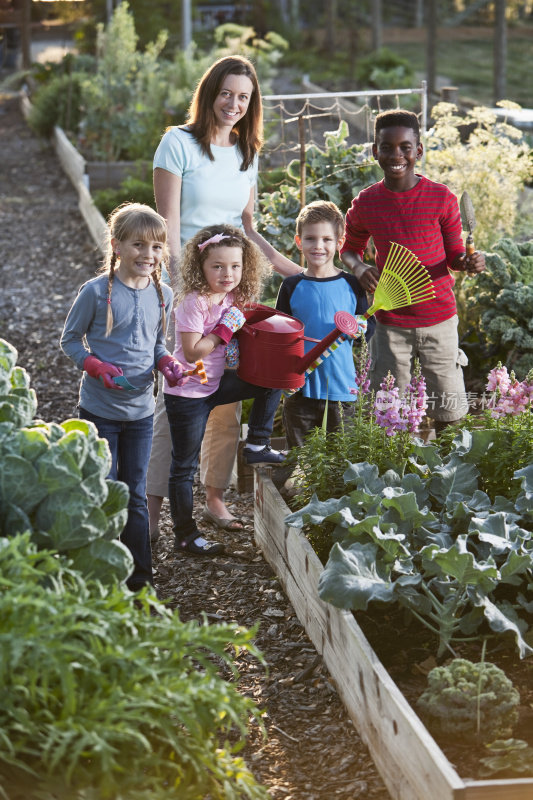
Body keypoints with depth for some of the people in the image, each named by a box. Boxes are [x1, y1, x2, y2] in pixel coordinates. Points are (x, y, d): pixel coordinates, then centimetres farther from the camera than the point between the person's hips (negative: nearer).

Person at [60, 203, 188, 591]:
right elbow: (70, 340, -3)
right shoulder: (96, 291, -12)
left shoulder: (163, 294, 2)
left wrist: (168, 364, -5)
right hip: (100, 409, -4)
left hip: (141, 410, 4)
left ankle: (140, 575, 19)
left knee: (136, 496, 12)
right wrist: (98, 368, -19)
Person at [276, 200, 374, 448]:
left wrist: (361, 328, -16)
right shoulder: (291, 287, 3)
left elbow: (370, 325, 7)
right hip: (300, 387, 1)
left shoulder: (350, 284, 1)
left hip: (341, 387, 0)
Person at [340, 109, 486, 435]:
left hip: (438, 320, -1)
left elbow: (454, 255, 3)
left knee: (448, 410, 4)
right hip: (390, 324, 1)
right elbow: (350, 248, 14)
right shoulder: (365, 203, -3)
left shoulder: (442, 198, -7)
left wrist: (469, 262, -21)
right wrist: (359, 267, -9)